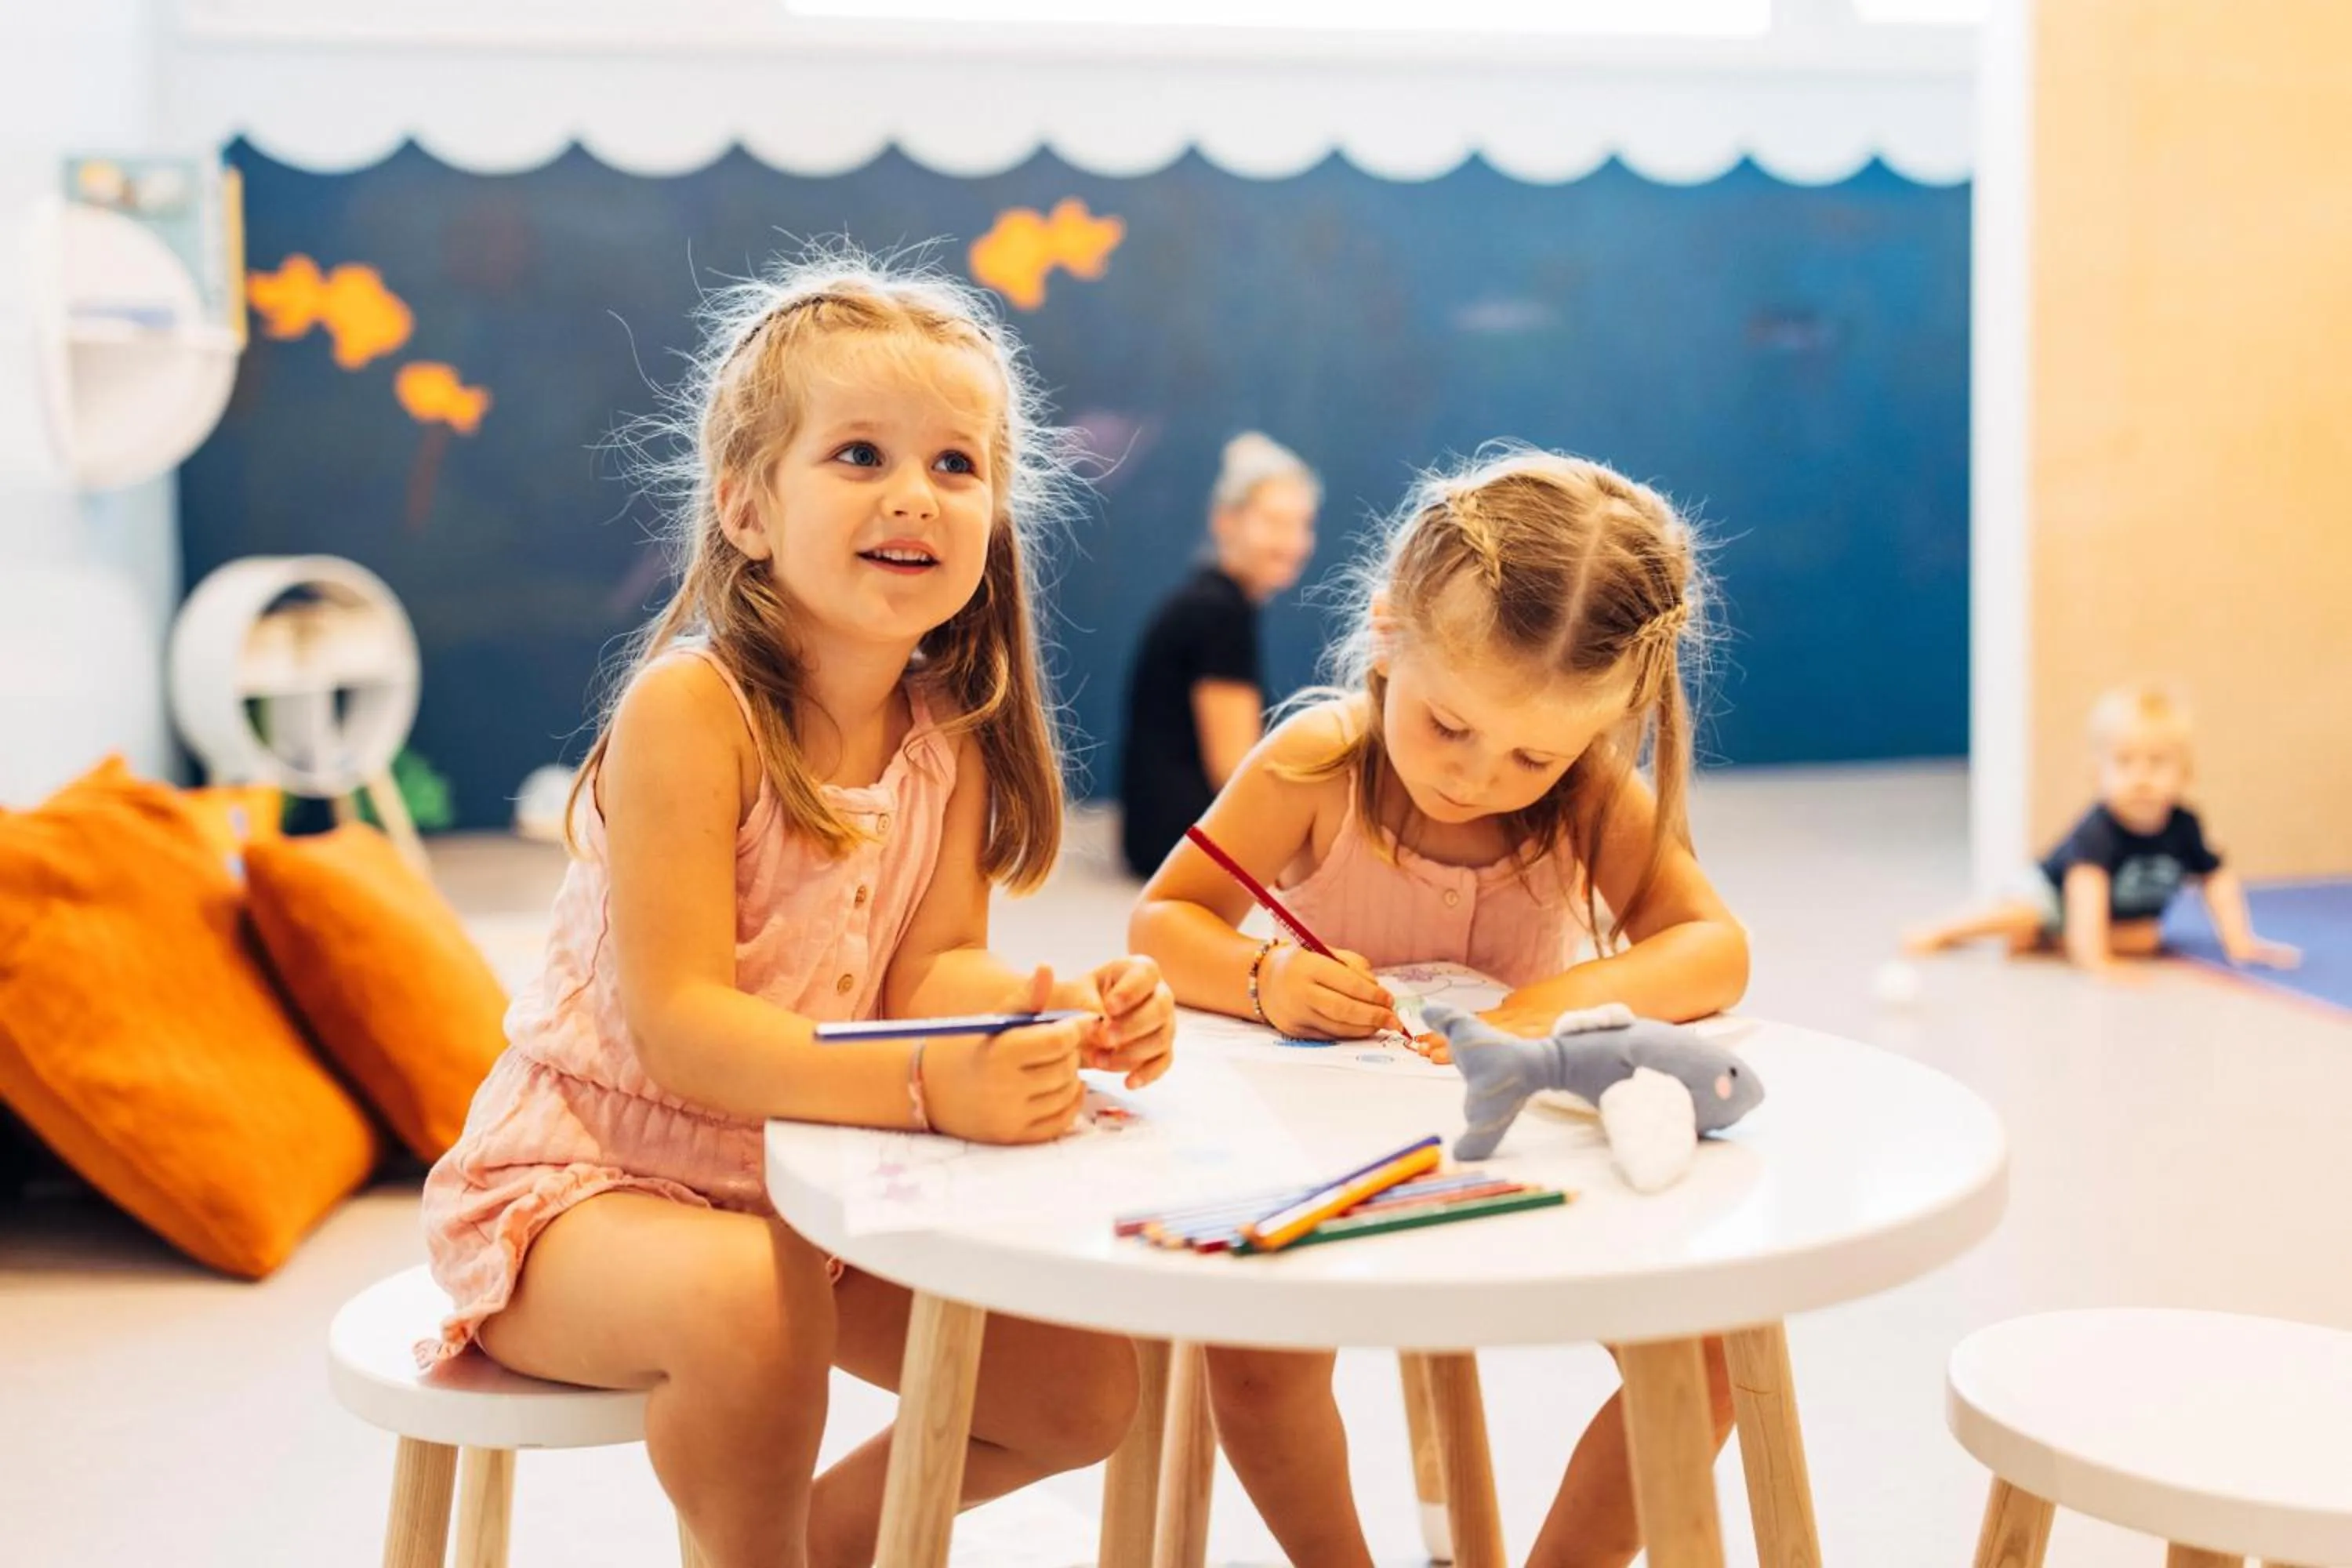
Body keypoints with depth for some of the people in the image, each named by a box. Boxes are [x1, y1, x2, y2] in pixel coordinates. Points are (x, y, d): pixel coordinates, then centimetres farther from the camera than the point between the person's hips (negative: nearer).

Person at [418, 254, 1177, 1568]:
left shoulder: (951, 725, -3)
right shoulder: (691, 708, -24)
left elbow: (933, 972, -7)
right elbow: (676, 1025, -30)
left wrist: (1057, 1011, -28)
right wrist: (928, 1088, -41)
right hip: (584, 1183, -6)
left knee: (1086, 1389, 3)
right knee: (753, 1307, -38)